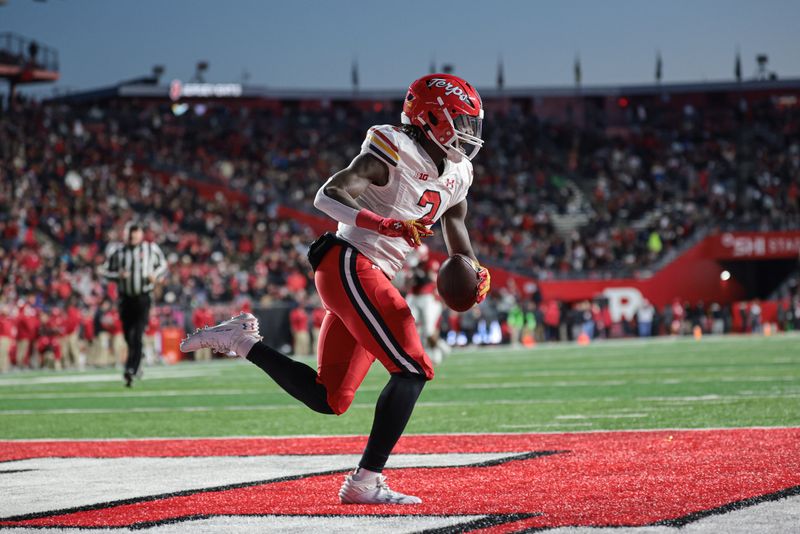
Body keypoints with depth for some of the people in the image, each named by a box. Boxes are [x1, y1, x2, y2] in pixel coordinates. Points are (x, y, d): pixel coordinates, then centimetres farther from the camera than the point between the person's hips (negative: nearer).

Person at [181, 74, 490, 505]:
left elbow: (456, 233, 25)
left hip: (371, 278, 9)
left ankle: (241, 340, 15)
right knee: (412, 369, -15)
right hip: (351, 266, -9)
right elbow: (326, 196, -17)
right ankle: (366, 482, -13)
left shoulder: (455, 177, 14)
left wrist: (474, 272, 3)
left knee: (329, 400, 6)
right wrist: (381, 223, -31)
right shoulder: (394, 153, -12)